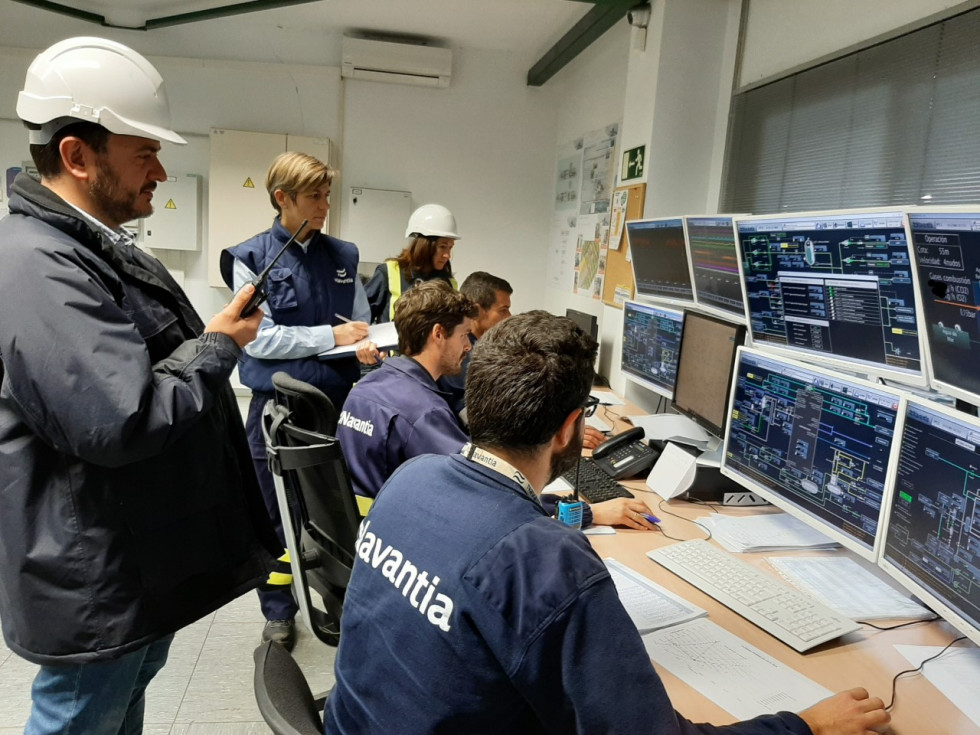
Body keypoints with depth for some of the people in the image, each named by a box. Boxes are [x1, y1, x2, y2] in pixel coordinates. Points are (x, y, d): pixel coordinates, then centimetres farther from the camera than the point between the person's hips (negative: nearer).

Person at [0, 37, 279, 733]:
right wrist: (219, 345, -20)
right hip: (96, 577, -10)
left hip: (148, 551, 10)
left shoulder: (107, 249, 9)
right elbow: (123, 421, -33)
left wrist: (217, 336, 7)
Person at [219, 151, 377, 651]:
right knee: (277, 514, 9)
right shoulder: (251, 258, -5)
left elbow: (363, 323, 12)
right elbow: (258, 338, -12)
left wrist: (367, 346, -10)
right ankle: (278, 612, 28)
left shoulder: (343, 255, 8)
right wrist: (330, 336, -17)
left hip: (338, 399, 3)